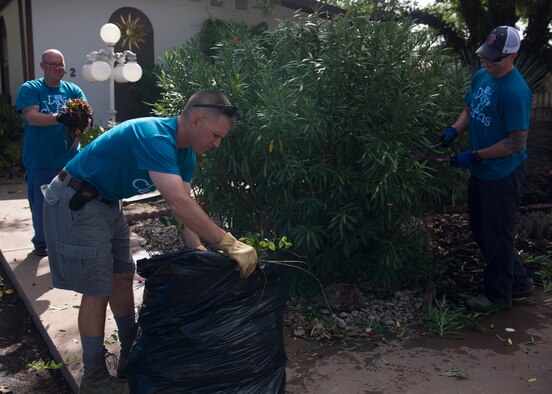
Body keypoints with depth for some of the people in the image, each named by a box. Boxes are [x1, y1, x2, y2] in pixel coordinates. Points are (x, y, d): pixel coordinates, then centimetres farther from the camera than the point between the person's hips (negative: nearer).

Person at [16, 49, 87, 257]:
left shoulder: (73, 90, 8)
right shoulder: (29, 89, -1)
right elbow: (31, 117, -17)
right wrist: (59, 118, -35)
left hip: (68, 158, 2)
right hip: (40, 161, -2)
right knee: (41, 204, 8)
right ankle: (40, 242, 28)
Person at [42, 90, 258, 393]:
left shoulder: (183, 153, 1)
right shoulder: (154, 137, -31)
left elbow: (184, 205, -2)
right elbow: (178, 203, -39)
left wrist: (198, 249, -15)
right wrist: (230, 245, -38)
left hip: (105, 203, 10)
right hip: (74, 203, -9)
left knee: (123, 277, 13)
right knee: (98, 290, -4)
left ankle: (131, 359, 28)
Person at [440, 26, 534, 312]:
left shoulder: (515, 92, -23)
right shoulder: (481, 76, 2)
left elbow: (516, 143, -23)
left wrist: (474, 156, -21)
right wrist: (454, 129, -3)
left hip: (502, 175, -9)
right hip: (480, 171, 9)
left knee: (496, 236, 6)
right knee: (481, 231, 19)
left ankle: (498, 296, 26)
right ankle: (519, 282, 37)